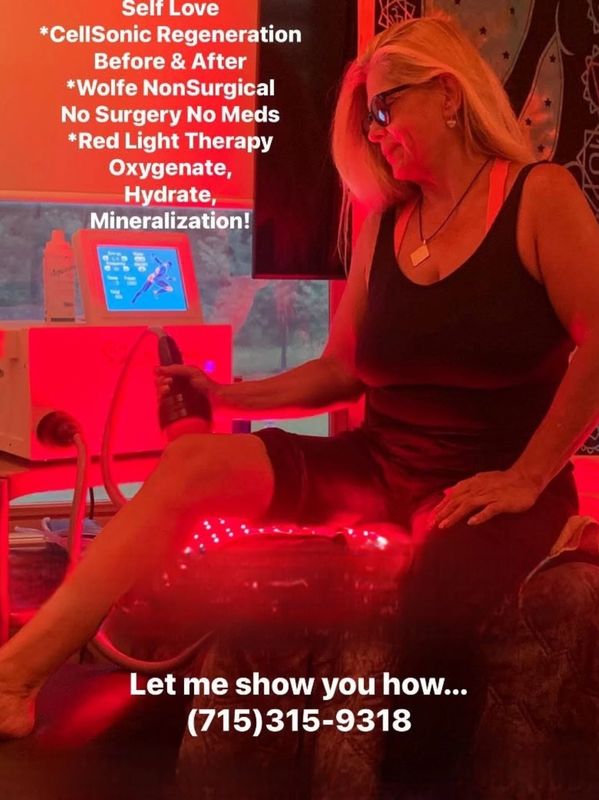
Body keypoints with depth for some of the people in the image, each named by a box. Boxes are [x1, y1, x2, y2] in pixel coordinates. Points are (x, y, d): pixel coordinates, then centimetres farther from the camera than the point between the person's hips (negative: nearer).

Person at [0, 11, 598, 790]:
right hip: (379, 466, 6)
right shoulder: (384, 223, 9)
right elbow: (344, 369, 13)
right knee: (188, 467, -13)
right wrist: (230, 395, 4)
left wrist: (527, 479, -17)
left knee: (428, 624, -40)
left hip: (492, 481, -5)